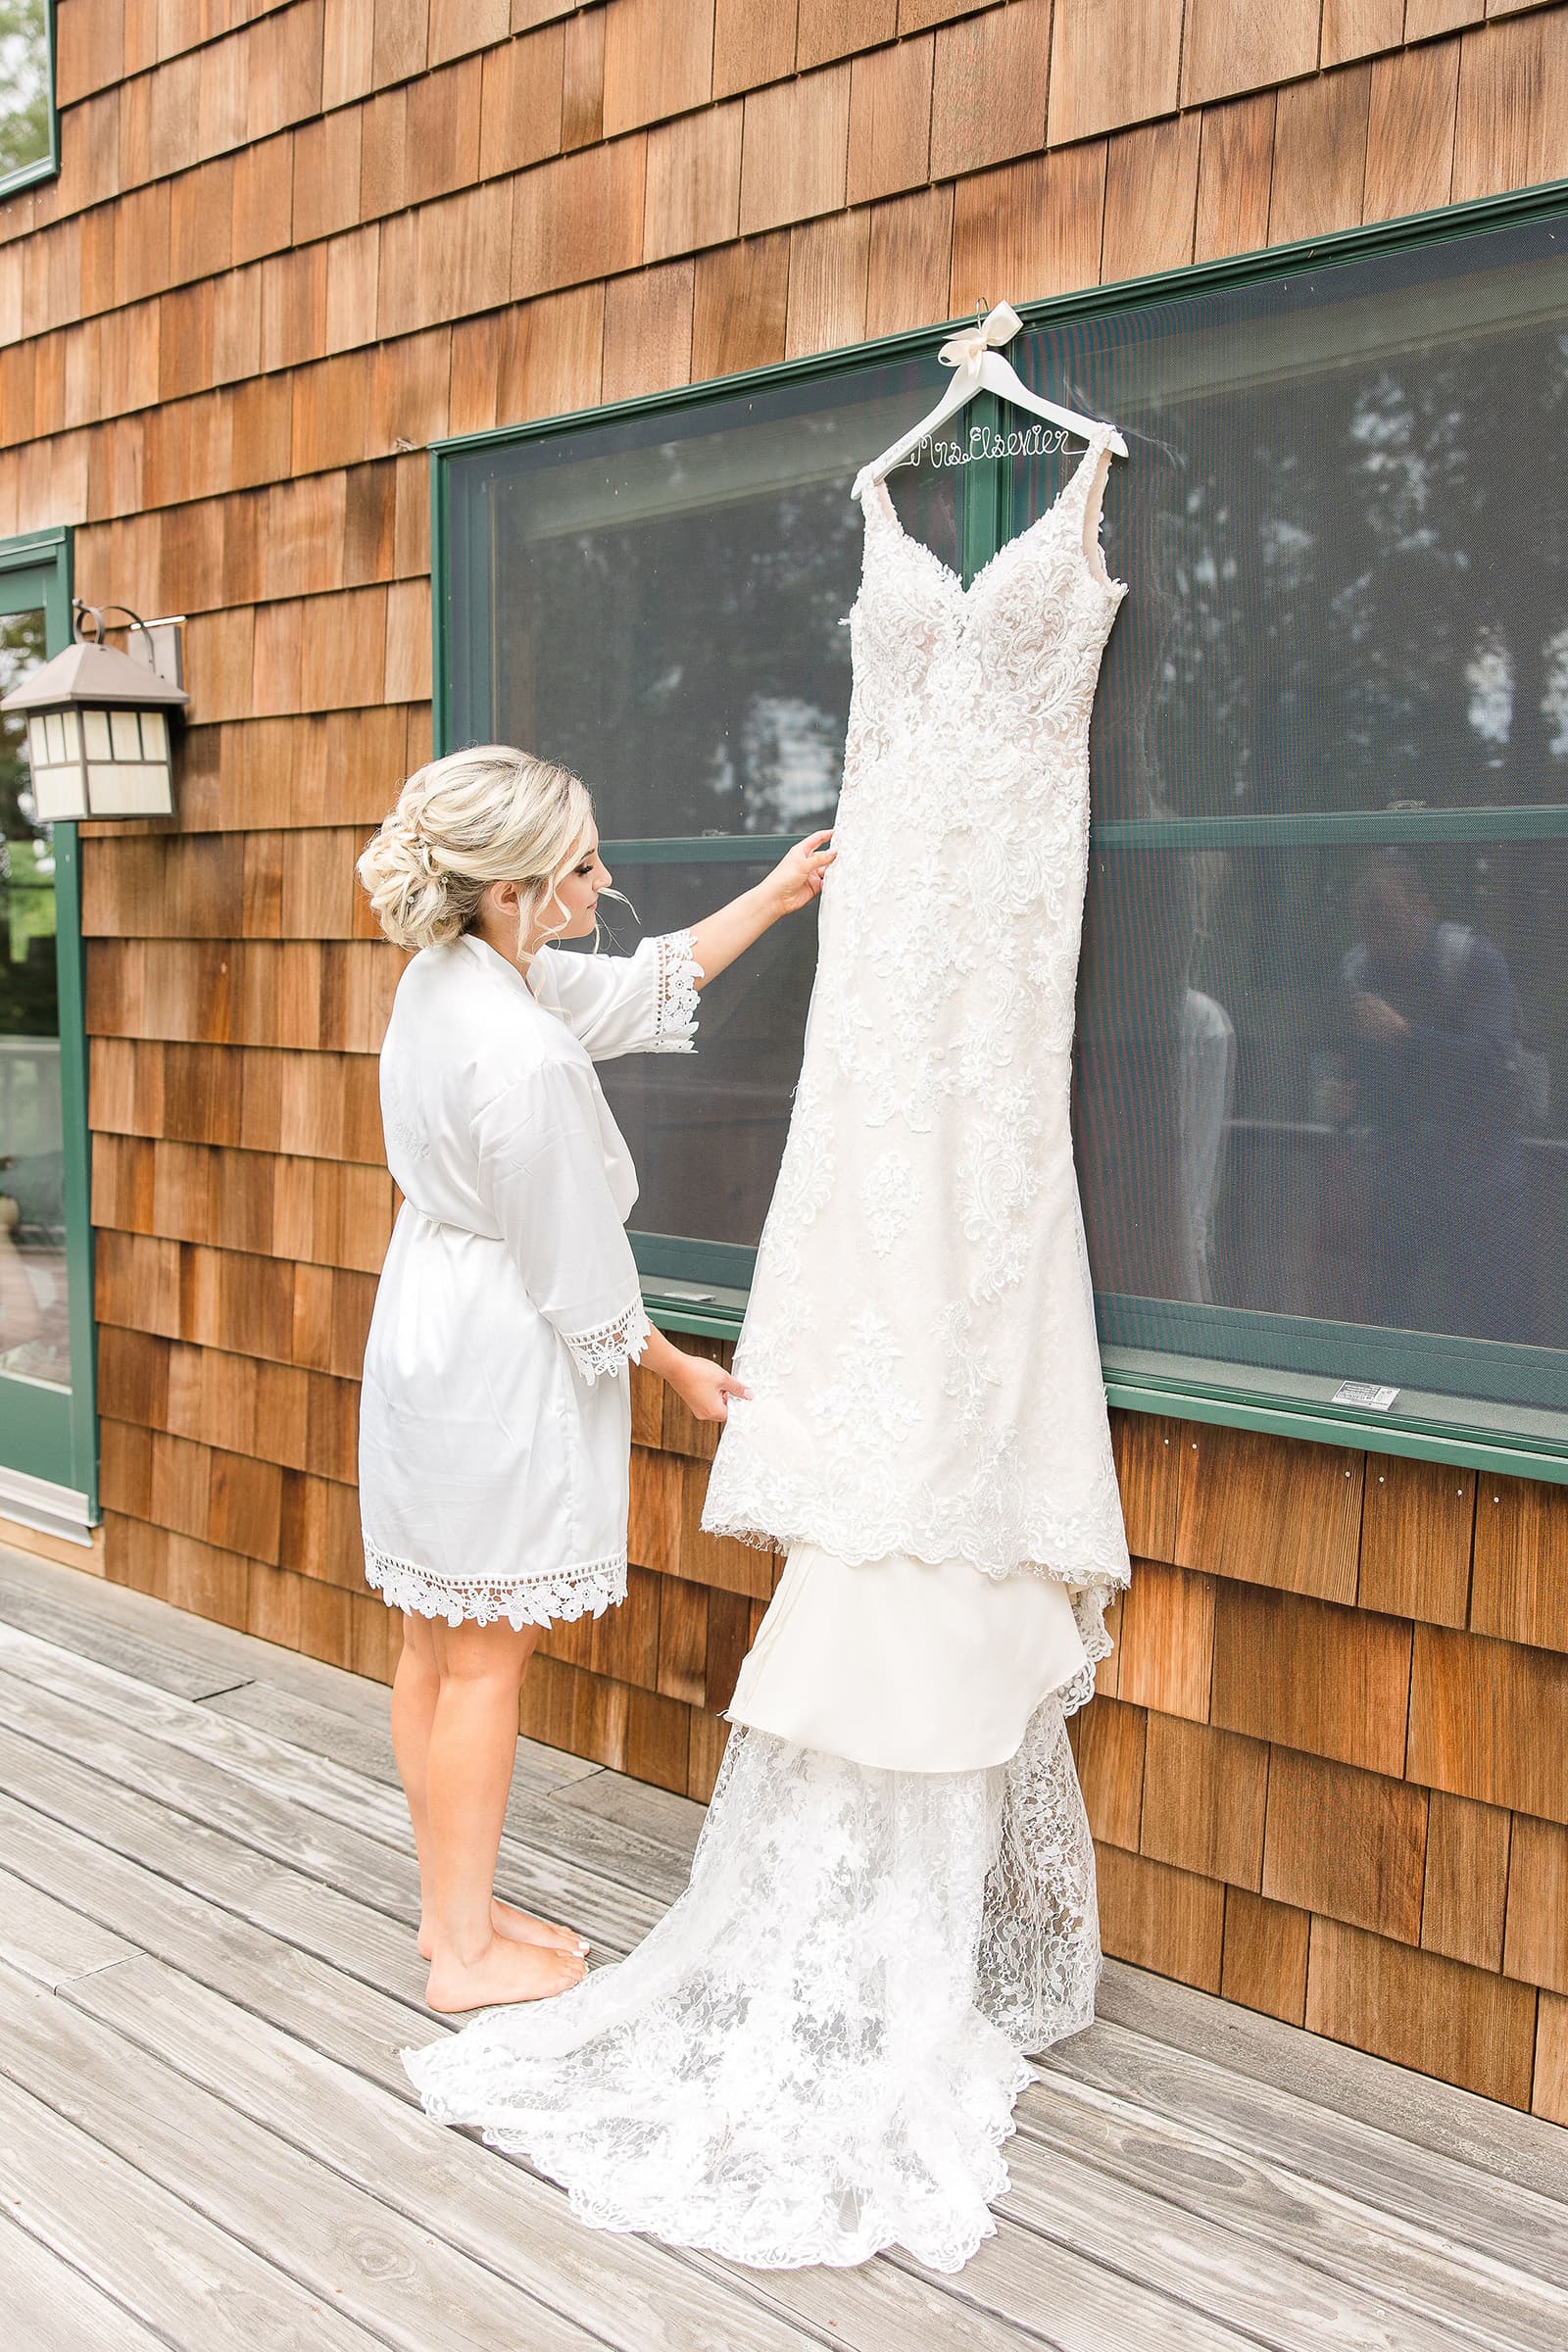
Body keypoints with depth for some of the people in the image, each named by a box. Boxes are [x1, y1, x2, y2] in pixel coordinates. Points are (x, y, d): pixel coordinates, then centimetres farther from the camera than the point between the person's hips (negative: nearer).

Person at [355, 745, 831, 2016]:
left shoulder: (451, 971, 1)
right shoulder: (522, 1057, -28)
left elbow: (645, 989, 14)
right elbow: (574, 1267, -18)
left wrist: (777, 893, 17)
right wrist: (679, 1367, -3)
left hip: (426, 1338, 10)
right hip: (500, 1365, -10)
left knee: (434, 1647, 17)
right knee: (487, 1657, 5)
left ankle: (451, 1906, 34)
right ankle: (467, 1951, 22)